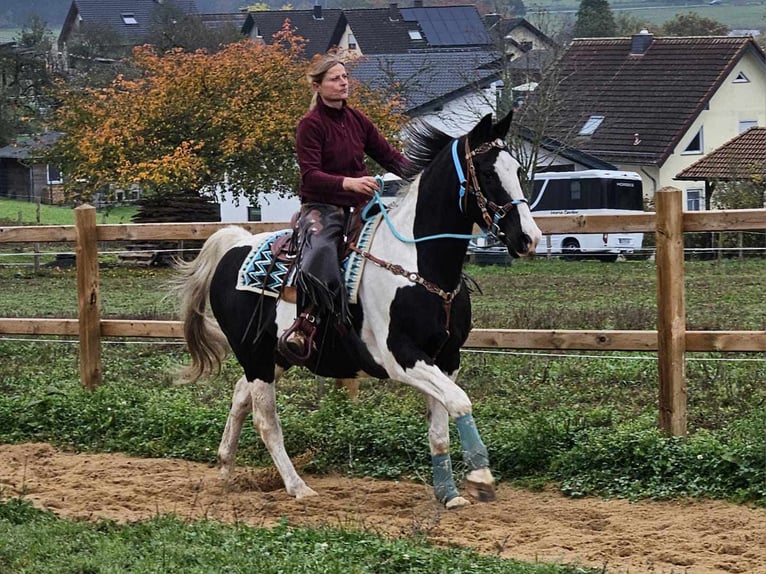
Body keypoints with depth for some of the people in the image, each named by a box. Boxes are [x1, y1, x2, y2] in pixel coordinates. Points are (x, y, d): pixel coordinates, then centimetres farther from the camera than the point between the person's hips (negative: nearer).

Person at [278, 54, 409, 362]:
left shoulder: (357, 120, 13)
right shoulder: (311, 124, -7)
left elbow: (388, 155, 17)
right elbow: (310, 175, -17)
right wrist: (348, 182, -32)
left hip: (357, 205, 7)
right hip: (321, 206, -7)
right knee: (321, 250, -35)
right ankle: (305, 324, -38)